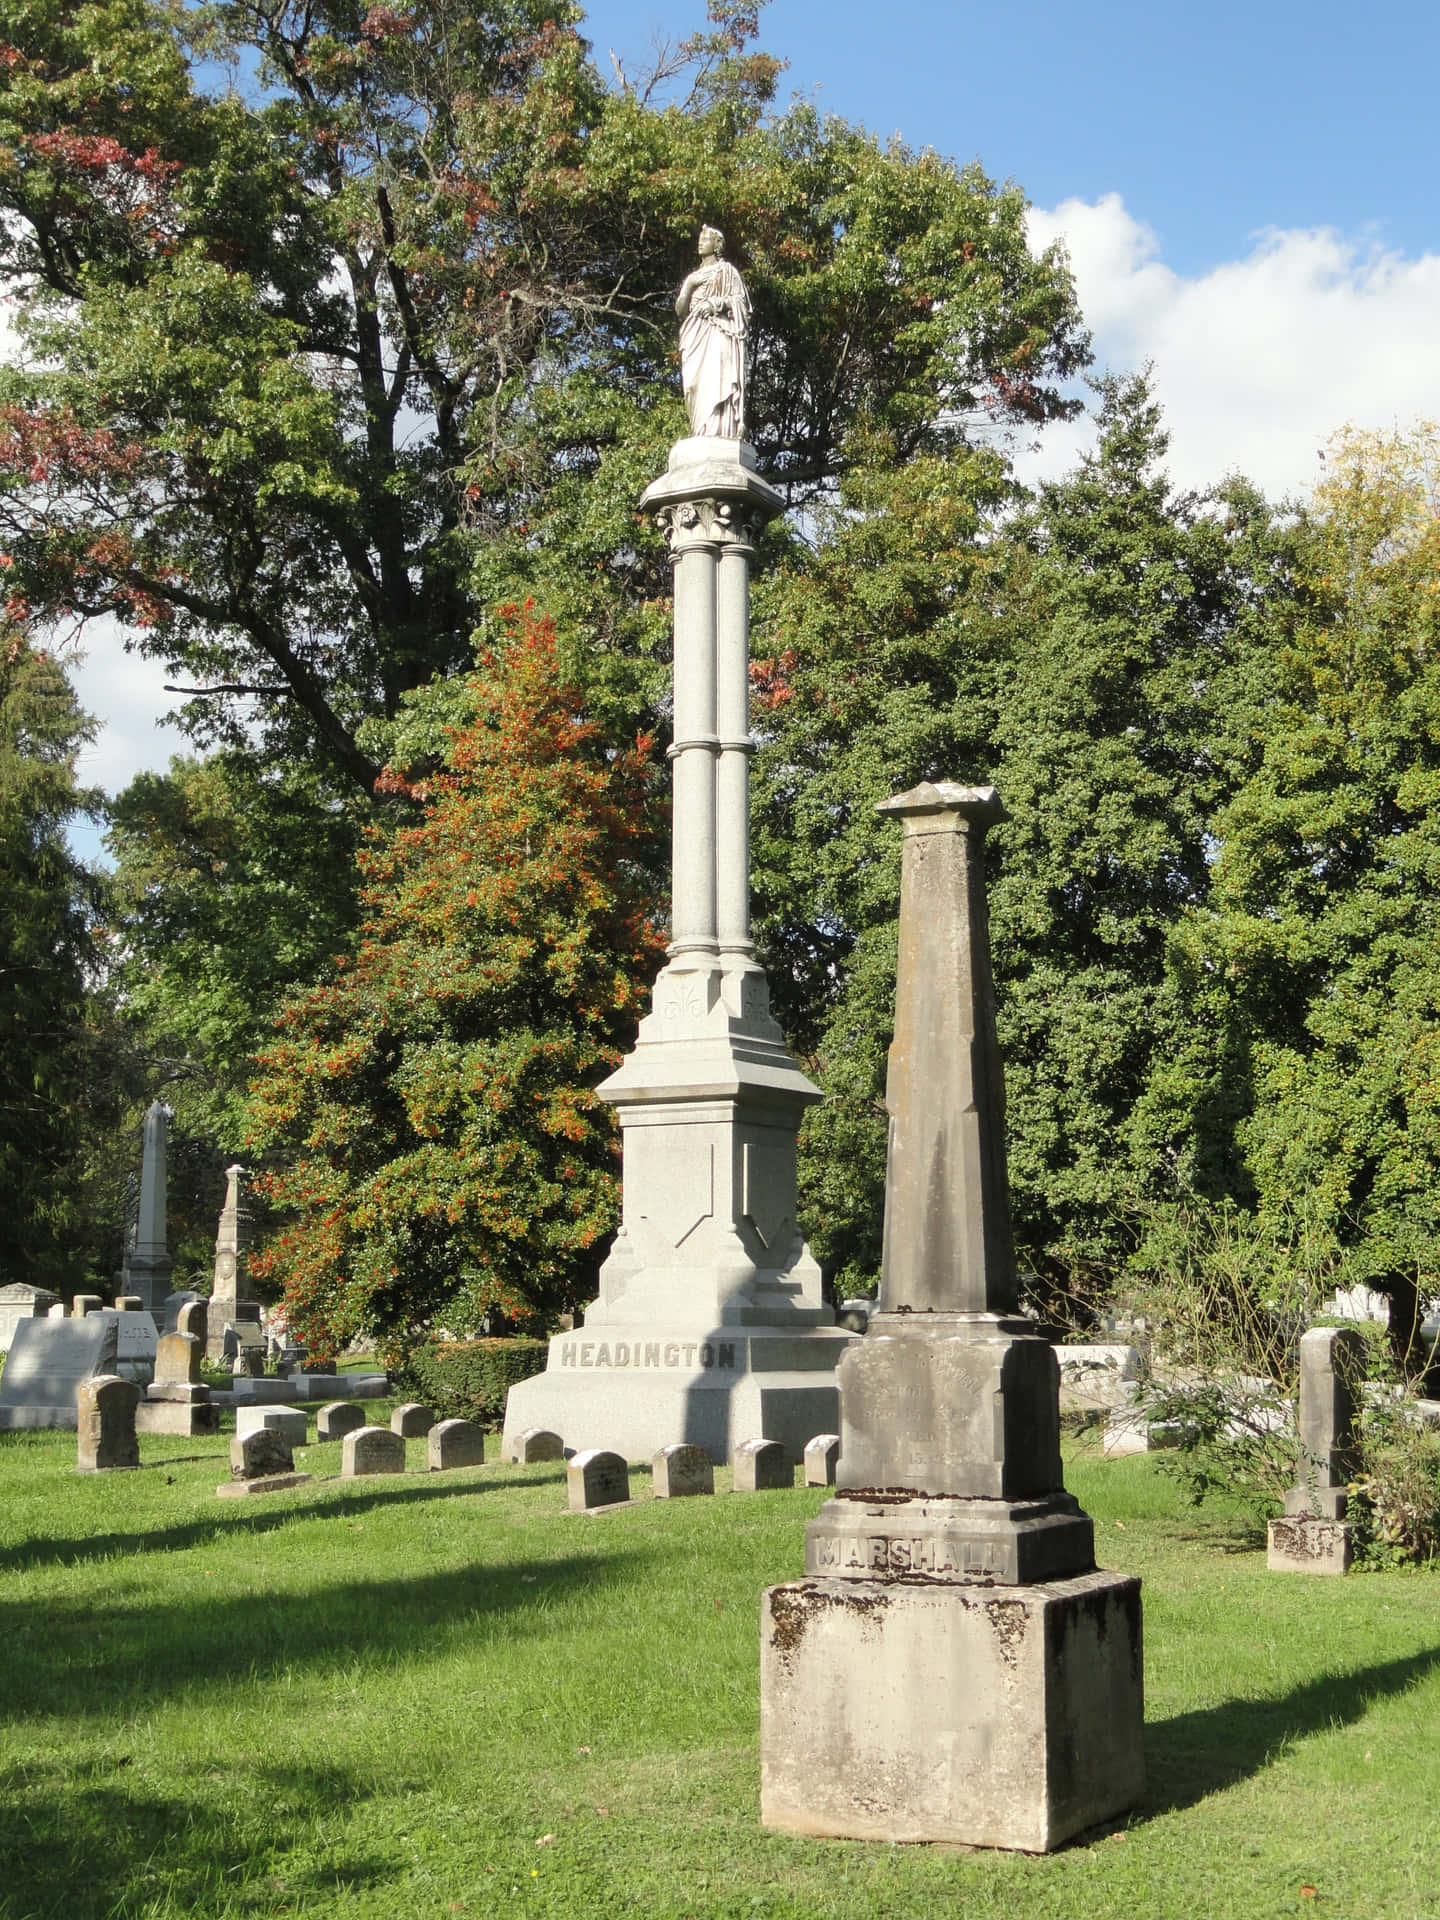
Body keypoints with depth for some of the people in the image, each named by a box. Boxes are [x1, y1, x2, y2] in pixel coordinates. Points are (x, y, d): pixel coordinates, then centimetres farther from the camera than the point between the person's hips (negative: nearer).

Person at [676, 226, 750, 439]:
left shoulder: (726, 270, 10)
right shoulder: (696, 274, 26)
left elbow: (740, 300, 1)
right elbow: (680, 309, 18)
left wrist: (716, 303, -15)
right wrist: (688, 285, 1)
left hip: (717, 332, -6)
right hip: (696, 334, 6)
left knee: (716, 378, -19)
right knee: (696, 381, -6)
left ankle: (720, 429, -28)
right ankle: (703, 431, -13)